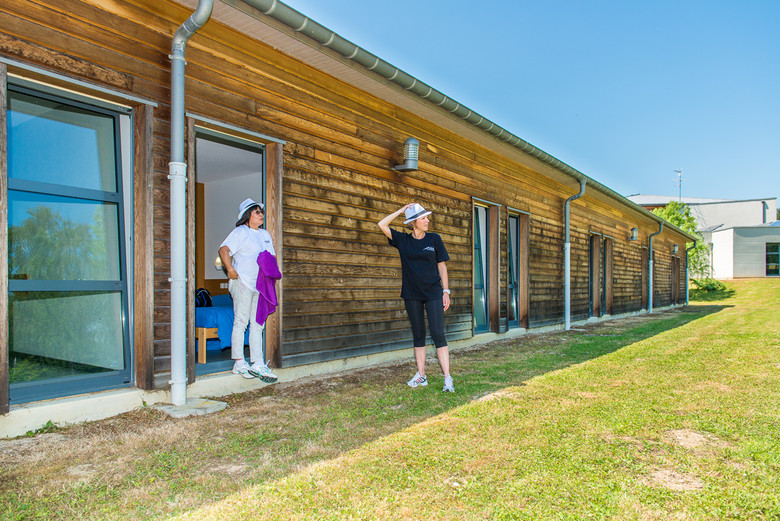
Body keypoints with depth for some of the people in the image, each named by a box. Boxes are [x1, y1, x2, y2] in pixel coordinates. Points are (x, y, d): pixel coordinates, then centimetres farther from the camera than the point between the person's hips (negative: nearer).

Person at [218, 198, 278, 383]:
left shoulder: (265, 234, 20)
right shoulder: (240, 232, -3)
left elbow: (272, 256, 25)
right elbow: (224, 250, -14)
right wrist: (231, 270, -19)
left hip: (260, 284, 7)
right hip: (243, 282, -7)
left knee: (258, 324, 4)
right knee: (241, 322, -5)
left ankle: (257, 363, 5)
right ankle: (239, 363, 1)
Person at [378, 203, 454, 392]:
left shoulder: (434, 239, 2)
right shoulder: (403, 240, 4)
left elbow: (442, 266, 5)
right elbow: (382, 225, -4)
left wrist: (446, 291, 0)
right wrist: (401, 210, -3)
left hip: (433, 293, -2)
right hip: (412, 295, 2)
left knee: (437, 333, -8)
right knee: (418, 335, 9)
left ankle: (447, 378, -6)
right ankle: (421, 376, 18)